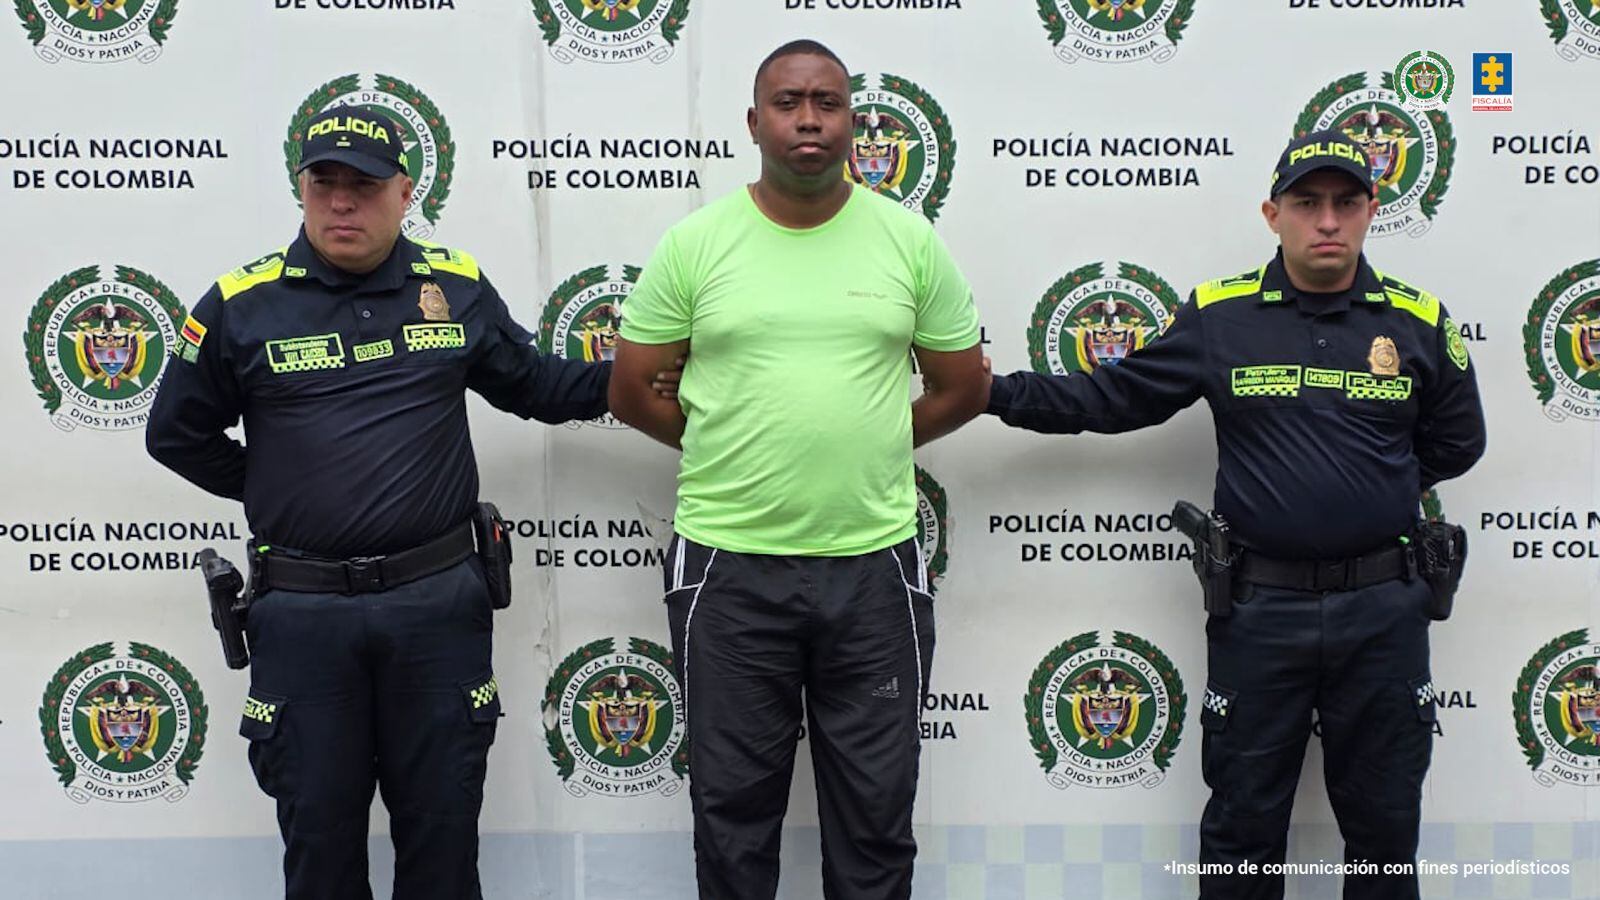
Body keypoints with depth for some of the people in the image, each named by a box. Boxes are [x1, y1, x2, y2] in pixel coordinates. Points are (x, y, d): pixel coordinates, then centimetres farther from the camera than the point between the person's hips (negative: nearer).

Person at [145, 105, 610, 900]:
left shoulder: (458, 288, 3)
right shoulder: (240, 304, -1)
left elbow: (539, 387, 15)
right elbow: (177, 435, 9)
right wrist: (273, 492, 6)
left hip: (437, 598, 1)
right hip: (302, 607, 0)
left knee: (442, 821, 12)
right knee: (319, 827, 13)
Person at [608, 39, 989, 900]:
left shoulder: (909, 239, 2)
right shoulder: (696, 241, -1)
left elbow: (963, 387, 10)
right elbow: (632, 391, 5)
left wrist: (861, 446, 8)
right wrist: (736, 452, 8)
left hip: (875, 566, 1)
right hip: (729, 568, 0)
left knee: (876, 817, 13)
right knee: (733, 809, 13)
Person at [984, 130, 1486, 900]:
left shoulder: (1418, 321, 2)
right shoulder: (1219, 316, -1)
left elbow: (1455, 444, 13)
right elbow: (1113, 399, 1)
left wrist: (1378, 491, 3)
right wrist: (999, 392, -6)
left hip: (1383, 609, 1)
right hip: (1260, 607, -1)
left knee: (1385, 824, 15)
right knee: (1242, 825, 12)